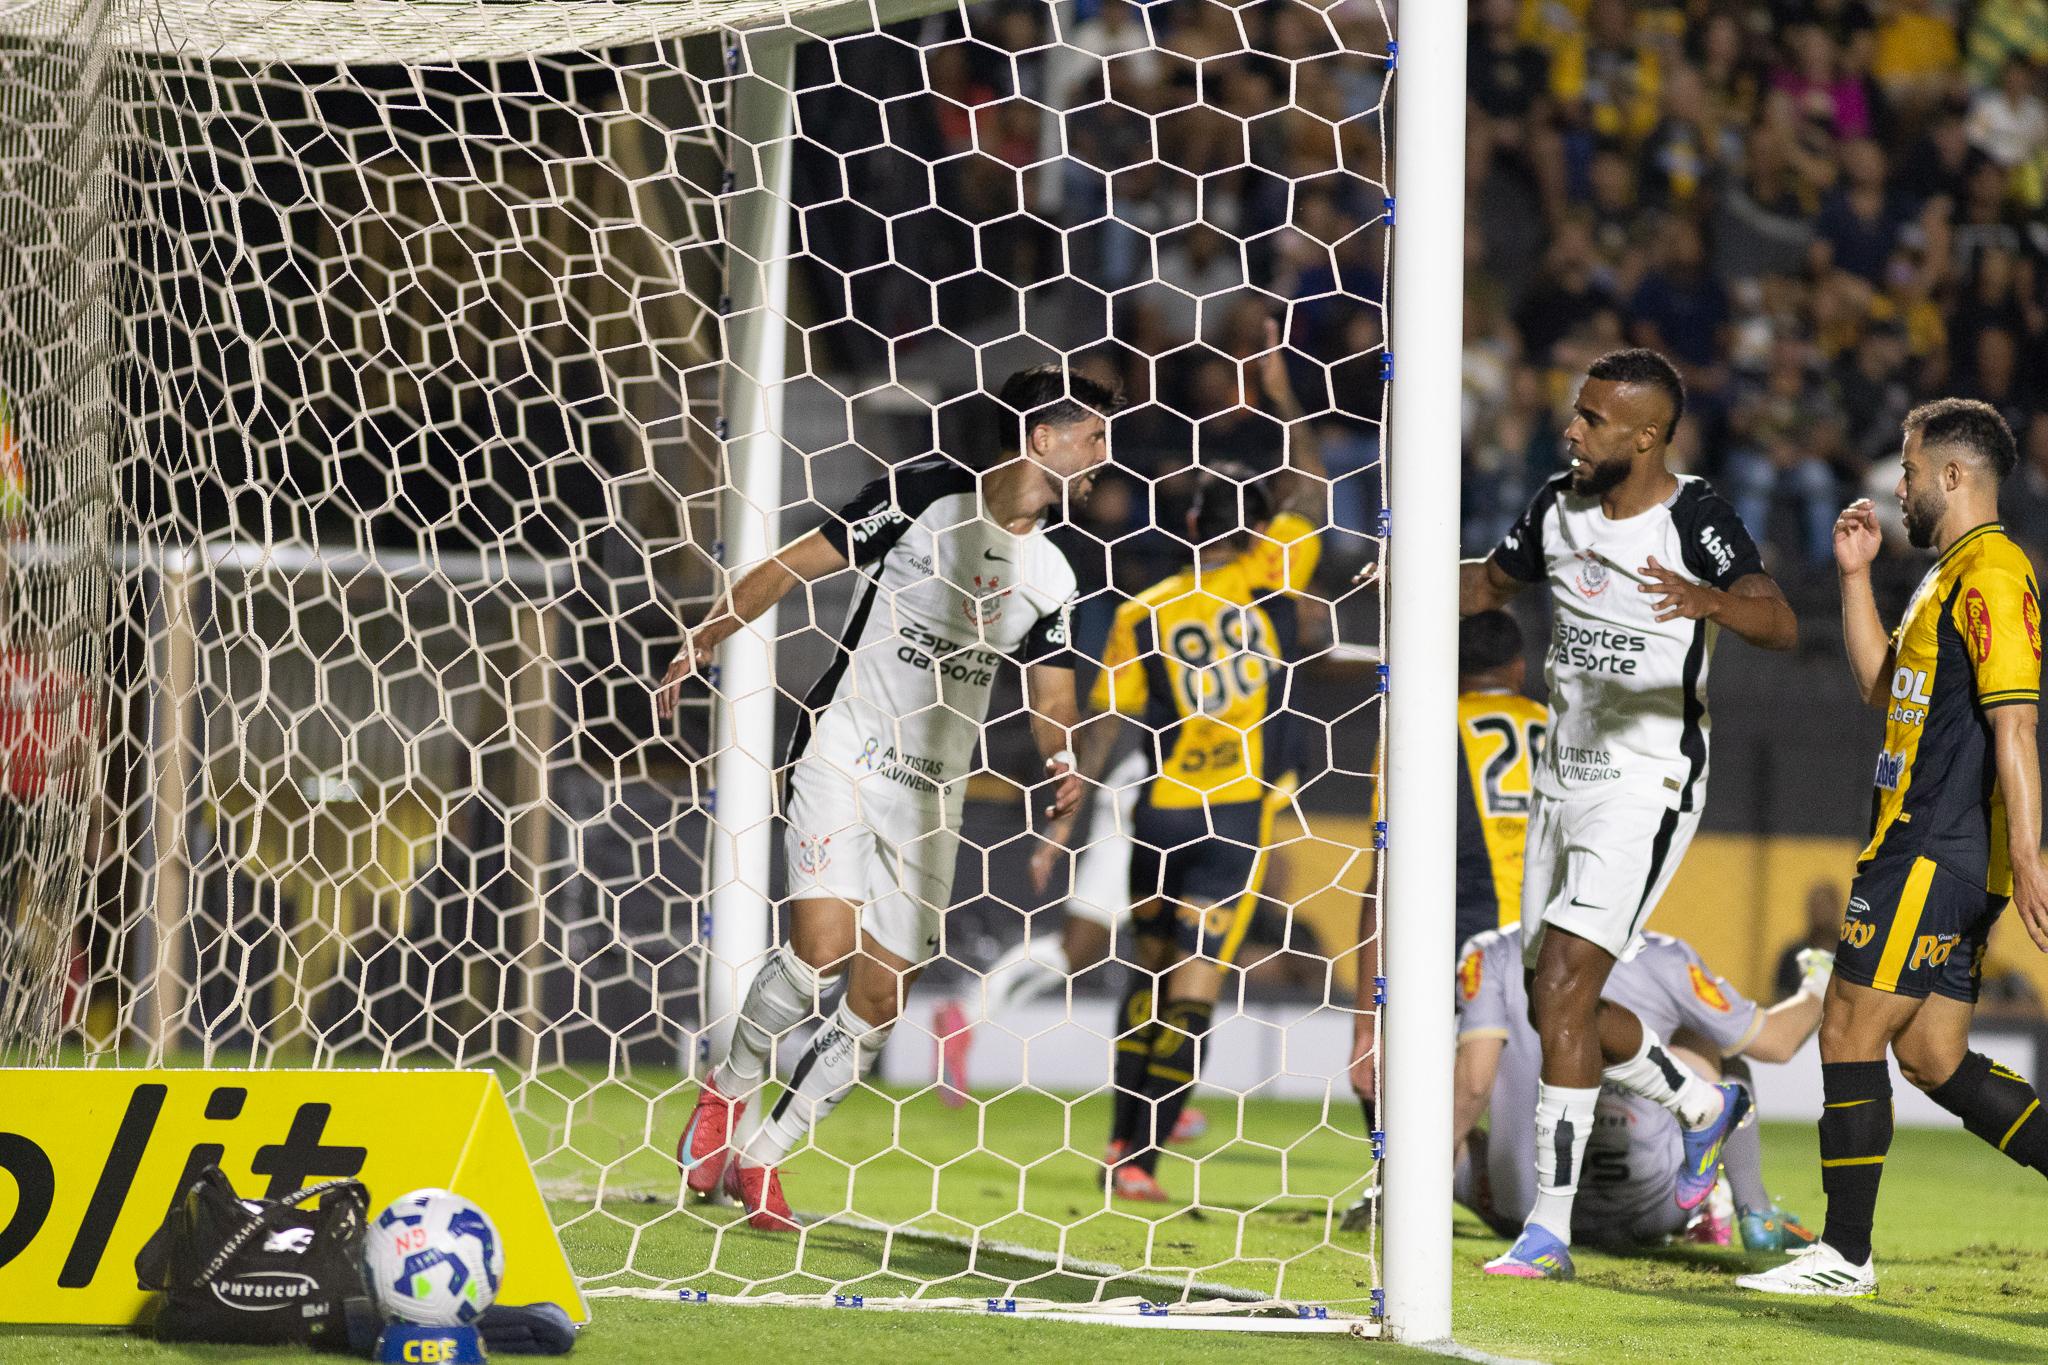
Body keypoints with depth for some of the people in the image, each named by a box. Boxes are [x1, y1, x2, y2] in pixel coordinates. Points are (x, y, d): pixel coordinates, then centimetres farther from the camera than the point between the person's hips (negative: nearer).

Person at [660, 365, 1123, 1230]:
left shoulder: (1048, 576, 9)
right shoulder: (926, 494, -5)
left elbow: (1053, 699, 12)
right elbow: (797, 563, -2)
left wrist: (1063, 763, -9)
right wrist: (709, 633, -9)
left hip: (930, 797, 5)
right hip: (841, 757, -5)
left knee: (879, 1003, -1)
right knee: (823, 943, -22)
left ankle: (759, 1156, 12)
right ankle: (730, 1091, 3)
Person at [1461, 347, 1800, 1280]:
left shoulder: (1695, 522, -15)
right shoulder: (1558, 506, 5)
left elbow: (1779, 625, -28)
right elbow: (1493, 582, 22)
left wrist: (1710, 601, -49)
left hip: (1647, 788, -8)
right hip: (1564, 778, 8)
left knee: (1563, 985, -18)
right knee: (1556, 1006, 11)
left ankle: (1551, 1228, -15)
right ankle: (1704, 1108, 37)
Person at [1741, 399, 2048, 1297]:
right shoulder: (1951, 576, 19)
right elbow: (1883, 688, 29)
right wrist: (1855, 575, 20)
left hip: (1934, 856, -10)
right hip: (1930, 855, 10)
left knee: (1850, 1034, -6)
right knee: (1934, 1059, 9)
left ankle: (1845, 1255, -3)